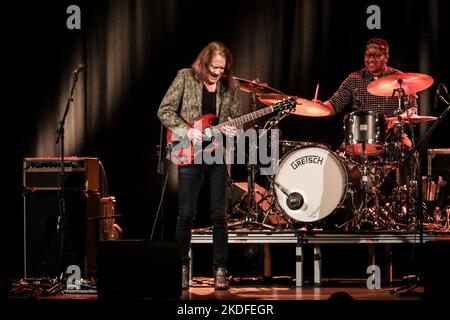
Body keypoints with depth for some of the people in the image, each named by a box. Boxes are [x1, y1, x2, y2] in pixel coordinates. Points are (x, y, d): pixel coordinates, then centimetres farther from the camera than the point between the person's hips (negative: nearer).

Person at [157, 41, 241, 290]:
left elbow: (236, 118, 13)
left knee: (219, 215, 2)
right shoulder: (186, 77, -3)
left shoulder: (230, 86, 5)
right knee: (186, 214, 0)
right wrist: (188, 131, -15)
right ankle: (182, 267, 13)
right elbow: (165, 111, -4)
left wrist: (233, 130, -10)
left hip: (218, 157, 2)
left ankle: (220, 269, 9)